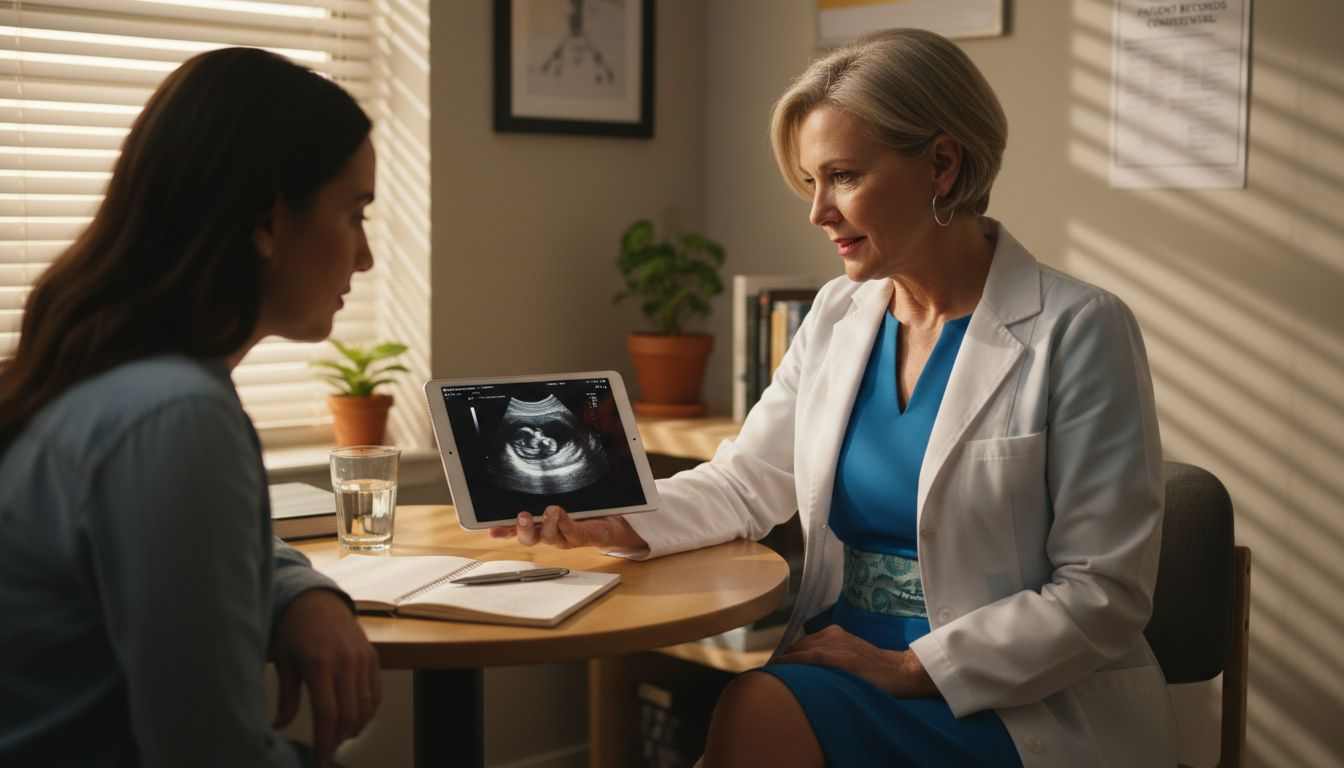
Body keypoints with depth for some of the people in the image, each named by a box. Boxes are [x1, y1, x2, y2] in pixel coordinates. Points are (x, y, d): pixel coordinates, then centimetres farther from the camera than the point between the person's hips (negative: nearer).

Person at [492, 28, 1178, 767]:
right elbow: (747, 478, 13)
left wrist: (912, 667, -17)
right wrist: (622, 522, -5)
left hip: (1017, 704, -5)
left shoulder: (1078, 332, -11)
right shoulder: (837, 316, 8)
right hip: (847, 654, 5)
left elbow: (1104, 595, -12)